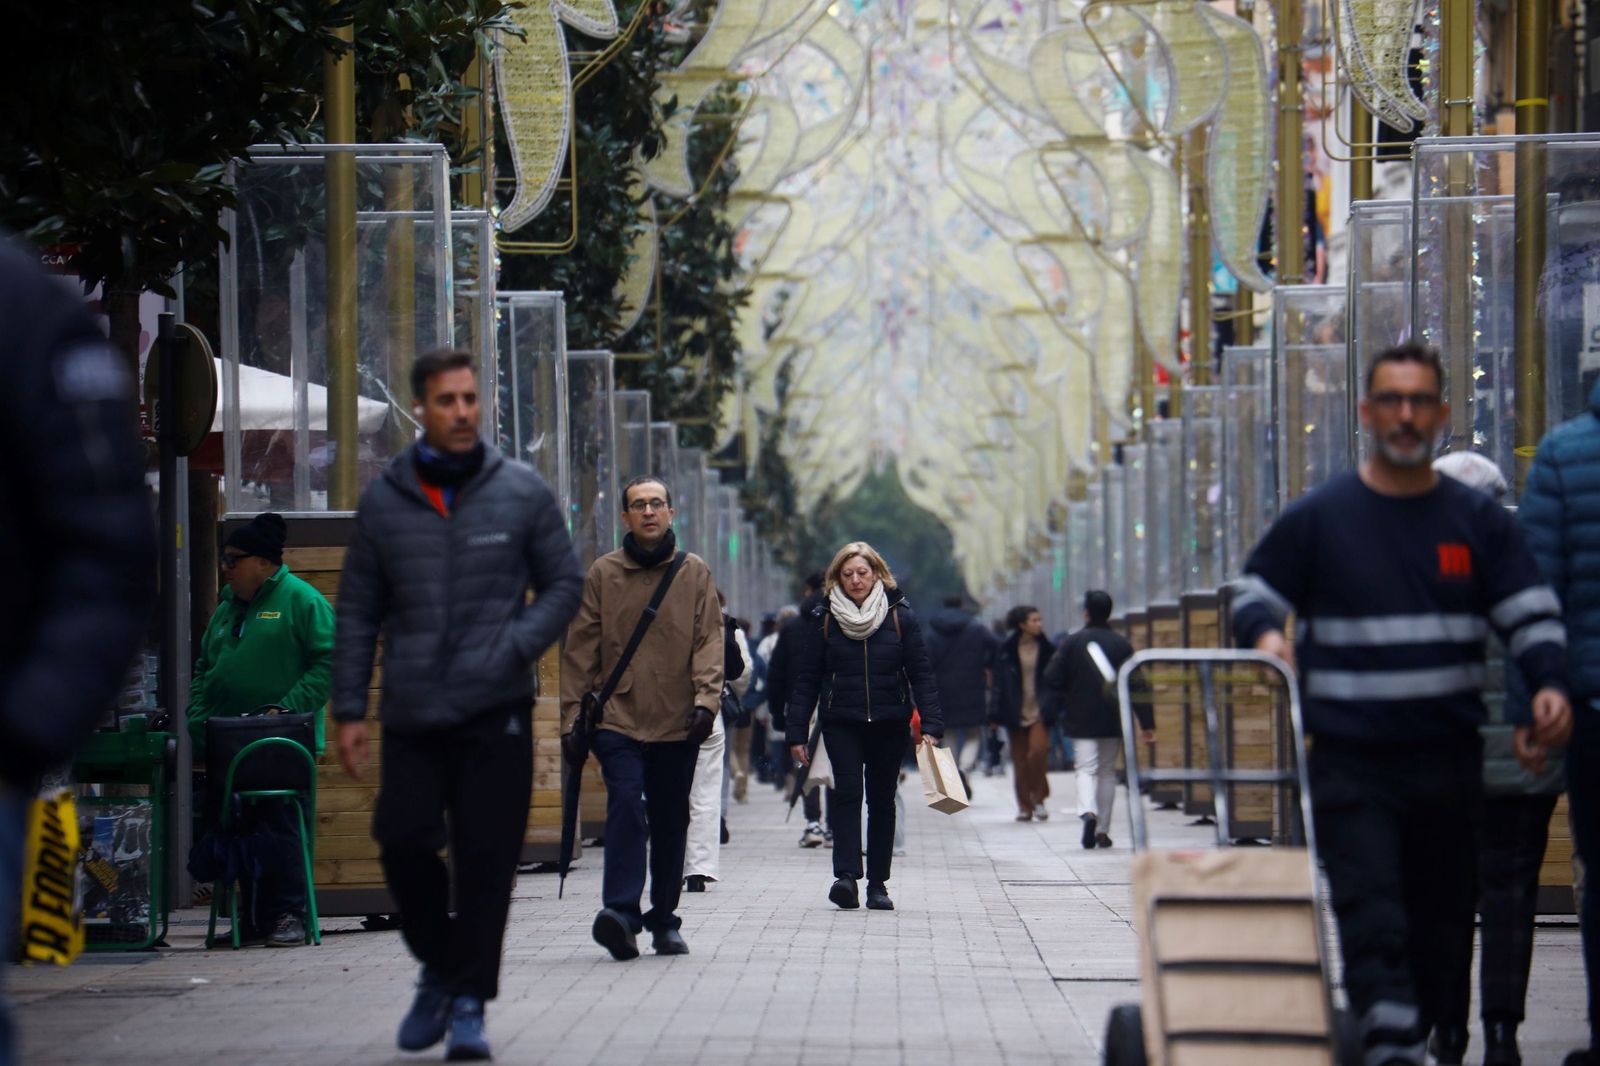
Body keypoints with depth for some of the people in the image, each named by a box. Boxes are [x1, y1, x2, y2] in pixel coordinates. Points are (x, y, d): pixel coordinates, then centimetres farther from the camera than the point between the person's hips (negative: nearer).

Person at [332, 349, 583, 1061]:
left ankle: (469, 1002, 9)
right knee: (403, 841, -6)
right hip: (412, 713, 1)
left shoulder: (522, 493, 3)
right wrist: (349, 710, 4)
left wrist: (516, 647, -9)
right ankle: (440, 967, 18)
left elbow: (564, 584, 8)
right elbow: (356, 611, 10)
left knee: (486, 857, -2)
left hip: (496, 710, -1)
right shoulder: (383, 501, 6)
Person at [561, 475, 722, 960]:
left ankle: (664, 920, 17)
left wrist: (707, 698, -12)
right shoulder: (603, 573, 5)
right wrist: (572, 715, 2)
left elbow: (709, 640, 3)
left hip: (678, 724, 2)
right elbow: (580, 648, 7)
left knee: (671, 822, 7)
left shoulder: (695, 574, 7)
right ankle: (621, 911, -26)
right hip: (618, 719, -1)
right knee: (626, 807, -18)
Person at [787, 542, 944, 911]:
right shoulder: (824, 620, 3)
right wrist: (797, 733, -1)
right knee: (847, 792, -17)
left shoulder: (899, 617, 3)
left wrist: (931, 725, -9)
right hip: (842, 724, -1)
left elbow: (921, 674, 2)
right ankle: (846, 877, -26)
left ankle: (878, 884, 13)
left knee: (882, 801, 5)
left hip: (889, 726, 1)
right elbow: (807, 679, 4)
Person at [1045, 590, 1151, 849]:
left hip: (1081, 719, -2)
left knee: (1086, 768, -2)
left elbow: (1051, 678, -9)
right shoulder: (1122, 644, 0)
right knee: (1107, 771, 12)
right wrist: (1147, 723, -4)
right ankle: (1102, 829, 13)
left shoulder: (1071, 643, -4)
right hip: (1113, 719, 2)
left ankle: (1088, 812, -30)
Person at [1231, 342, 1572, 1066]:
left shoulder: (1477, 520, 9)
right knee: (1370, 916, -15)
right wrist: (1264, 634, -13)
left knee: (1443, 919, 9)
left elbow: (1530, 612, 9)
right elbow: (1253, 594, 10)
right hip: (1351, 757, -3)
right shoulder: (1318, 518, 3)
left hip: (1449, 758, 3)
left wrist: (1548, 685, -9)